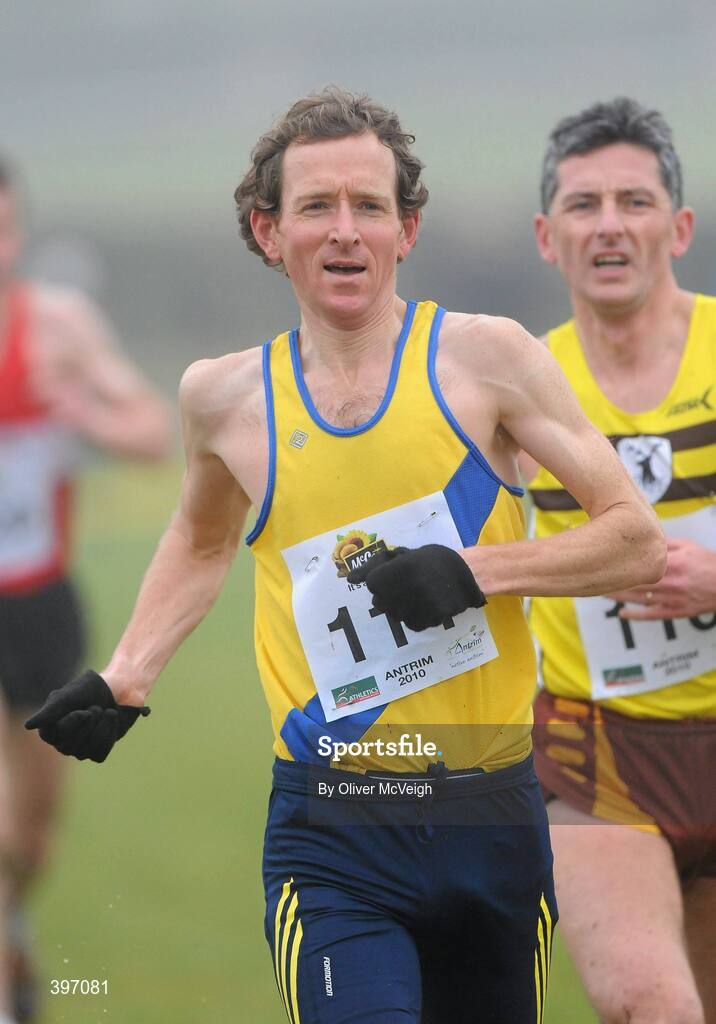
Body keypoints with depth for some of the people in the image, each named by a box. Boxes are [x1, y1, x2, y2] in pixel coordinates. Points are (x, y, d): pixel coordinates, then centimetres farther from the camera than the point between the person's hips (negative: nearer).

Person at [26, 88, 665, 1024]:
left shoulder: (483, 358, -3)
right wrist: (125, 678, 15)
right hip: (331, 837, -1)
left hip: (493, 814, 1)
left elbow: (638, 541, -2)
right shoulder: (227, 396, 4)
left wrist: (477, 570, -14)